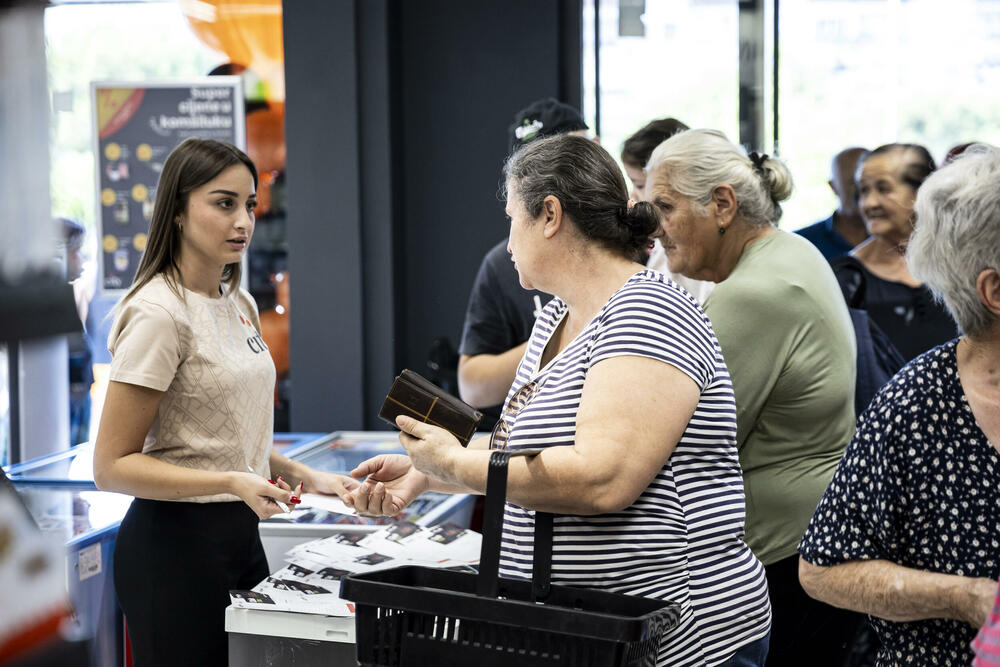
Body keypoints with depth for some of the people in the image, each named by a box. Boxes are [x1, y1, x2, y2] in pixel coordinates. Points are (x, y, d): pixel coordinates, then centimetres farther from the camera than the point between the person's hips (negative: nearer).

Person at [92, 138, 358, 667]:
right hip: (174, 541, -8)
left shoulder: (240, 305, 10)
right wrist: (233, 483, -25)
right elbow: (113, 466, -18)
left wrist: (304, 477, 6)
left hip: (239, 535, 8)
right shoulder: (158, 313, -16)